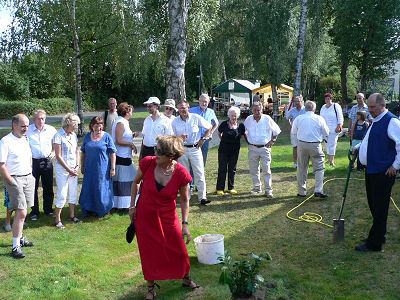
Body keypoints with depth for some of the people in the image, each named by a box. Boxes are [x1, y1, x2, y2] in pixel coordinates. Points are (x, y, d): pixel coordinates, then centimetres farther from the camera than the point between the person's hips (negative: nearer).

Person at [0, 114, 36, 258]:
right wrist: (12, 183, -14)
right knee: (21, 213, -10)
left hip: (28, 178, 7)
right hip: (15, 179, -7)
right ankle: (16, 247, -4)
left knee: (22, 212, 14)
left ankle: (20, 238, 27)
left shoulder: (25, 139, 11)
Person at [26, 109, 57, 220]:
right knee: (33, 187, 3)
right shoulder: (28, 130, -4)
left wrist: (53, 152, 6)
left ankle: (48, 209, 24)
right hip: (33, 161, -2)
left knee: (48, 187, 9)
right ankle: (34, 212, 16)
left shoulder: (51, 130, 2)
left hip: (47, 161, 2)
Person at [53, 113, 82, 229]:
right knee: (62, 195, -5)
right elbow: (58, 156, -13)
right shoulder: (58, 136, -12)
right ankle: (57, 220, 6)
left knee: (73, 193, 12)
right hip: (62, 168, -7)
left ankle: (72, 215, 27)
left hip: (73, 169, 7)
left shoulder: (73, 135, 8)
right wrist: (69, 170, -12)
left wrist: (77, 166, 1)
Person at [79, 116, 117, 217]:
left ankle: (104, 209, 19)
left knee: (102, 189, 3)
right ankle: (89, 209, 26)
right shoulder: (87, 136, 6)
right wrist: (82, 166, 13)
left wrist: (112, 168, -9)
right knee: (89, 189, 11)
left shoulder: (107, 137, -5)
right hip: (89, 169, 4)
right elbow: (83, 152, 14)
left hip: (103, 169, -4)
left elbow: (112, 153, -5)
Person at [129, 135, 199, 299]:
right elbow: (136, 182, 3)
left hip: (168, 218, 0)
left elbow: (184, 200, -6)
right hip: (144, 216, 1)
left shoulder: (181, 173, -20)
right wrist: (132, 206, 3)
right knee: (148, 253, 11)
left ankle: (186, 279, 39)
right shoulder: (147, 163, -18)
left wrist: (185, 224, -10)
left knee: (179, 251, 10)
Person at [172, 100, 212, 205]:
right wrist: (179, 137, -12)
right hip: (182, 149, 2)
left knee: (199, 174, -5)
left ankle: (202, 197, -1)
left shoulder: (196, 118, -3)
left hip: (195, 148, -2)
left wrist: (203, 139, 1)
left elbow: (209, 127, 9)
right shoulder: (175, 121, 2)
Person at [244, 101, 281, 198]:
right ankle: (257, 187, 23)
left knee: (266, 170, -5)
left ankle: (268, 190, 1)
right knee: (253, 169, 8)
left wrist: (272, 141, 3)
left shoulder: (267, 119, -3)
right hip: (253, 148, 3)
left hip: (265, 148, -2)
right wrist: (247, 141, 12)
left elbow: (276, 130, 10)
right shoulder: (248, 119, 2)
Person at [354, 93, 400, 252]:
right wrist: (358, 147, 15)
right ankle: (379, 236, 33)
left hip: (383, 173, -9)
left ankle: (374, 244, 7)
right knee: (373, 205, 18)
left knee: (379, 208, -1)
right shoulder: (375, 121, 14)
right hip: (371, 170, 9)